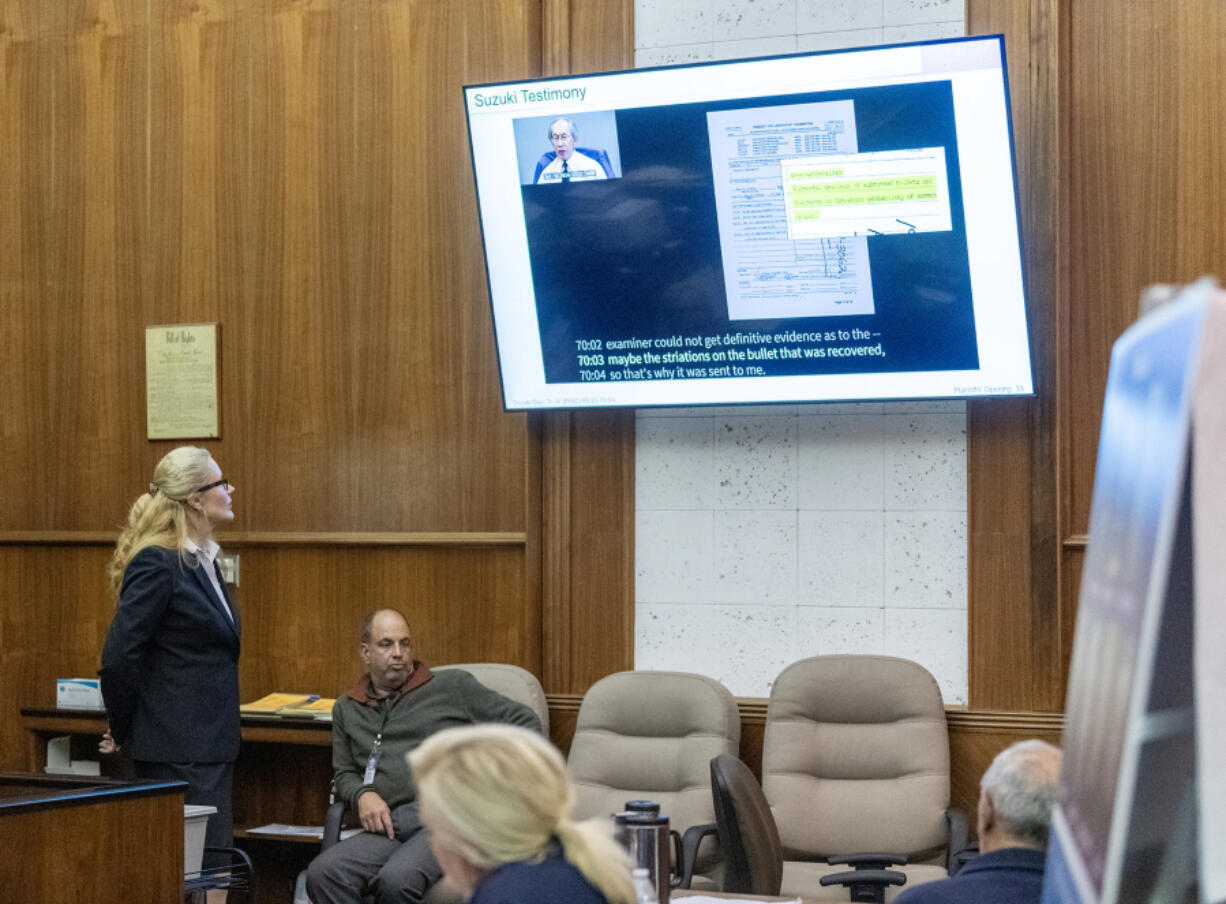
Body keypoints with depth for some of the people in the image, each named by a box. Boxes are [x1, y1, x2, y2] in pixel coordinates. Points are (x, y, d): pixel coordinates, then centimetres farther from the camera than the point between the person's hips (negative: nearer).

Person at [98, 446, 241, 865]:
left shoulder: (203, 560, 13)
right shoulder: (157, 563, -16)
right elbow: (119, 655, -19)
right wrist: (122, 731, -7)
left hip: (210, 745, 9)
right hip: (179, 750, -9)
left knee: (216, 862, 10)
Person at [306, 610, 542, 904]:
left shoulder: (451, 686, 13)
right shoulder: (346, 709, 24)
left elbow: (525, 721, 14)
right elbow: (343, 774, 27)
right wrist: (363, 795, 3)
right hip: (390, 825, 4)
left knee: (396, 880, -36)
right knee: (322, 873, -28)